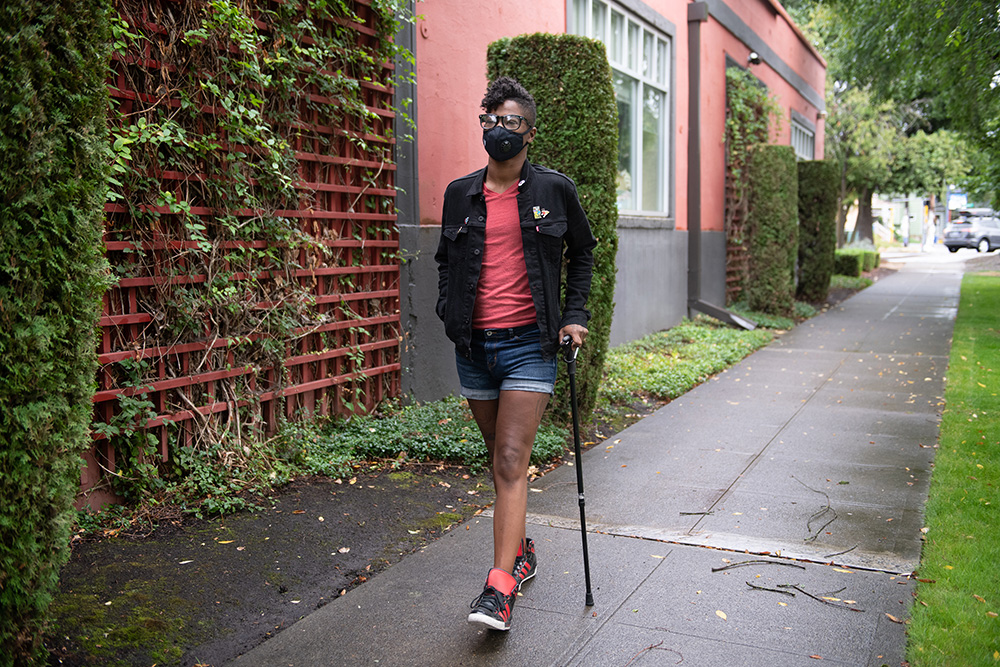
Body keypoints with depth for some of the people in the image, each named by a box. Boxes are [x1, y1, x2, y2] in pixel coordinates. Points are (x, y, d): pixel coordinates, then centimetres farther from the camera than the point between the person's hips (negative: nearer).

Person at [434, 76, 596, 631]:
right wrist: (448, 308, 5)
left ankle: (500, 586, -10)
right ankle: (520, 551, 34)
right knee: (500, 458, 15)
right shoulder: (460, 194, 8)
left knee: (511, 464, -11)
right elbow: (446, 258, 20)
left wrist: (575, 314, 4)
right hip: (474, 345, 4)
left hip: (529, 342, -4)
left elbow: (582, 252, 13)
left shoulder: (554, 190, 1)